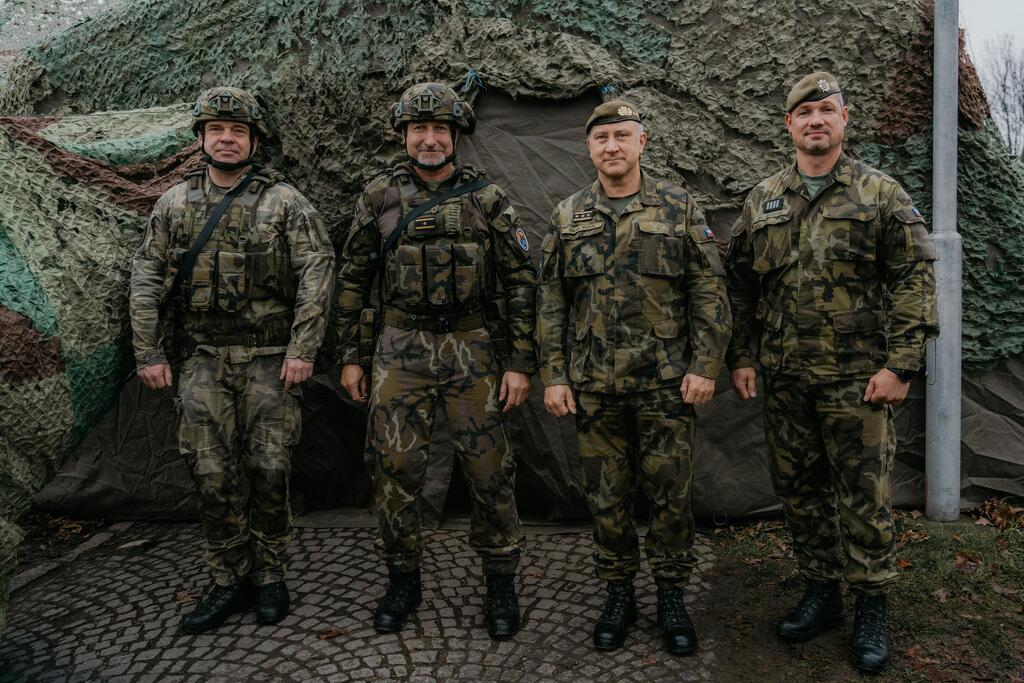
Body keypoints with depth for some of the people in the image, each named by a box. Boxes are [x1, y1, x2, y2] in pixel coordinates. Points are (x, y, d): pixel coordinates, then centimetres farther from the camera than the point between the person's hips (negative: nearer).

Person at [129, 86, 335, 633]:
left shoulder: (284, 201, -2)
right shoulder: (175, 203, 8)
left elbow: (317, 272, -9)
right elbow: (146, 279, 8)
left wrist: (303, 349, -15)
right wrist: (149, 353, 1)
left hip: (270, 359, -2)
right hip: (204, 359, 3)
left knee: (268, 471, 2)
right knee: (213, 474, 3)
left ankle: (270, 576, 19)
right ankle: (229, 582, 18)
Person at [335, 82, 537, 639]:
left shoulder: (487, 198, 2)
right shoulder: (379, 196, 6)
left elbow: (519, 281, 1)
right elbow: (353, 279, 10)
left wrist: (520, 363, -5)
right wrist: (352, 356, 6)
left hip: (473, 346, -1)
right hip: (401, 348, 1)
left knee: (488, 468, 1)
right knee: (396, 466, 3)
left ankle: (500, 580, 20)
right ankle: (403, 579, 23)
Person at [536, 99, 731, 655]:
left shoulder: (678, 207, 3)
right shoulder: (568, 217, 7)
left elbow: (709, 291, 0)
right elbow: (550, 303, 6)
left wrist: (705, 365, -8)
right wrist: (553, 375, 0)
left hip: (666, 382, -1)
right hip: (594, 385, 2)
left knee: (671, 494, 6)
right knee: (606, 496, 10)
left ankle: (671, 596, 25)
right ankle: (619, 594, 27)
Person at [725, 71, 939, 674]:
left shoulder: (881, 193, 0)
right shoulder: (762, 202, 9)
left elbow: (915, 279, -5)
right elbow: (740, 285, 12)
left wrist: (901, 363, -12)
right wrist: (740, 356, 6)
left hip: (858, 380, -3)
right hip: (785, 379, 4)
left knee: (864, 498, 3)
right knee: (799, 490, 13)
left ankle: (872, 609, 22)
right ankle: (821, 593, 31)